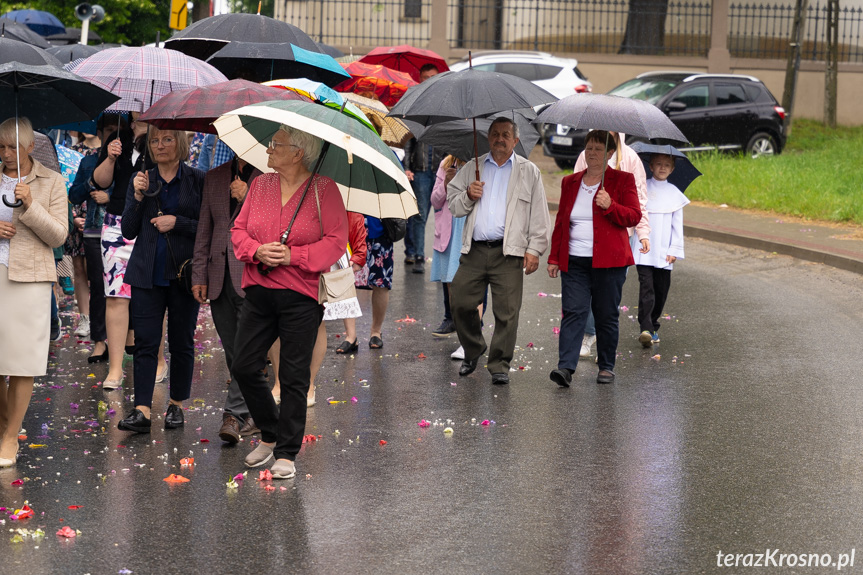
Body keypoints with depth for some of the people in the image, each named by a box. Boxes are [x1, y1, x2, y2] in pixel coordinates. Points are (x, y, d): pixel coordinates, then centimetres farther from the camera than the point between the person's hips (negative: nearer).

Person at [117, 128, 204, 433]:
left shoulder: (198, 180, 1)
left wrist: (177, 223, -13)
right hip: (147, 273, 2)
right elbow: (129, 231, 5)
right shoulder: (141, 180, 9)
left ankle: (177, 404, 19)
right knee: (145, 341, -6)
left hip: (184, 272, -2)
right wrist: (138, 197, -7)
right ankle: (142, 410, -11)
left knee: (181, 341, 6)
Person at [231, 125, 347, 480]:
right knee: (244, 367, 4)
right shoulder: (260, 185, 10)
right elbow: (238, 230, 11)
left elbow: (336, 241, -8)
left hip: (301, 295, -5)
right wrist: (257, 251, -10)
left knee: (294, 377, -1)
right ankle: (270, 434, 25)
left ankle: (286, 453, 9)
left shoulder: (324, 190, -4)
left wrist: (293, 256, -18)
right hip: (259, 291, 5)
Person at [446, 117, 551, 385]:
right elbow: (452, 204, 17)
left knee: (506, 311, -5)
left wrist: (534, 248, -3)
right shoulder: (472, 168, 15)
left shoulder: (529, 172, 9)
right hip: (474, 250, 3)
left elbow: (539, 215, 6)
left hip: (508, 253, -2)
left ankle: (500, 365, 5)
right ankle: (472, 352, 23)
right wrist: (467, 197, -5)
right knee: (460, 303, 0)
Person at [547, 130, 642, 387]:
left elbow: (634, 217, -4)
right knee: (573, 312, -8)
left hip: (608, 260, -2)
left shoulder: (623, 180, 4)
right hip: (574, 261, 2)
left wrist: (610, 206, -21)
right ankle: (566, 368, -16)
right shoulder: (570, 182, 14)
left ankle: (606, 367, 16)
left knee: (607, 315, 4)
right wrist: (554, 257, 13)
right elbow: (560, 222, 17)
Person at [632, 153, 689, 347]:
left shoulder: (674, 193, 8)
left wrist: (674, 250, 1)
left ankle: (653, 327, 20)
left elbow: (677, 224, 8)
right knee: (646, 287, -13)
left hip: (664, 252, 2)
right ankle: (645, 329, -21)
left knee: (661, 289, 5)